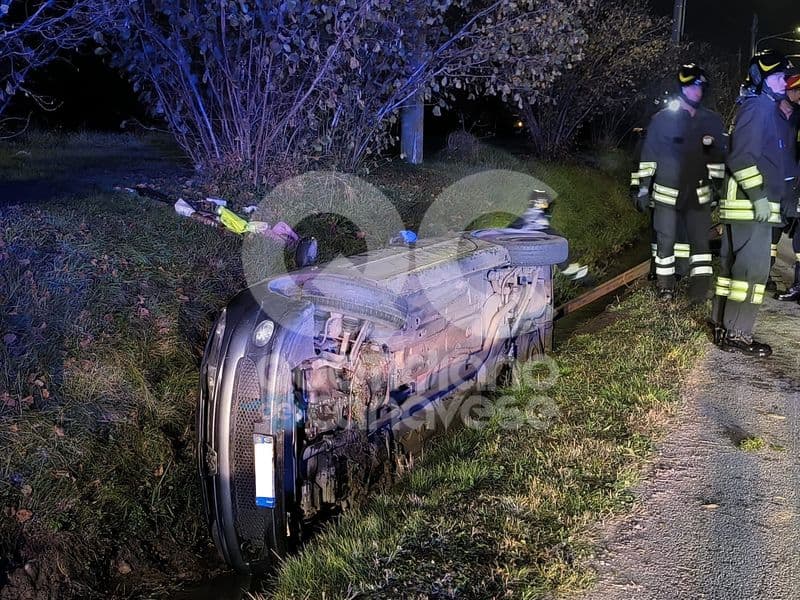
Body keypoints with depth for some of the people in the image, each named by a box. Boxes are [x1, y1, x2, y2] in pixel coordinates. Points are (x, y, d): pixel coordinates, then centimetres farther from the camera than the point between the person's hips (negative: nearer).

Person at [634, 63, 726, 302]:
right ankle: (665, 286, 17)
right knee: (666, 240, 3)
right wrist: (643, 187, -1)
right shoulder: (662, 118, -2)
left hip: (699, 193, 2)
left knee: (700, 240, -1)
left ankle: (700, 289, 6)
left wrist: (718, 187, 6)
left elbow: (718, 158, 10)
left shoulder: (712, 121, 6)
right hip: (667, 191, -2)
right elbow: (648, 154, 0)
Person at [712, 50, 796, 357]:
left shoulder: (767, 108, 22)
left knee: (733, 263, 13)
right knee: (753, 266, -11)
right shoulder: (758, 106, -10)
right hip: (750, 202, -11)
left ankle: (722, 325, 21)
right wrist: (759, 195, -23)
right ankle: (736, 334, -8)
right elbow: (743, 156, -21)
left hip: (746, 201, 11)